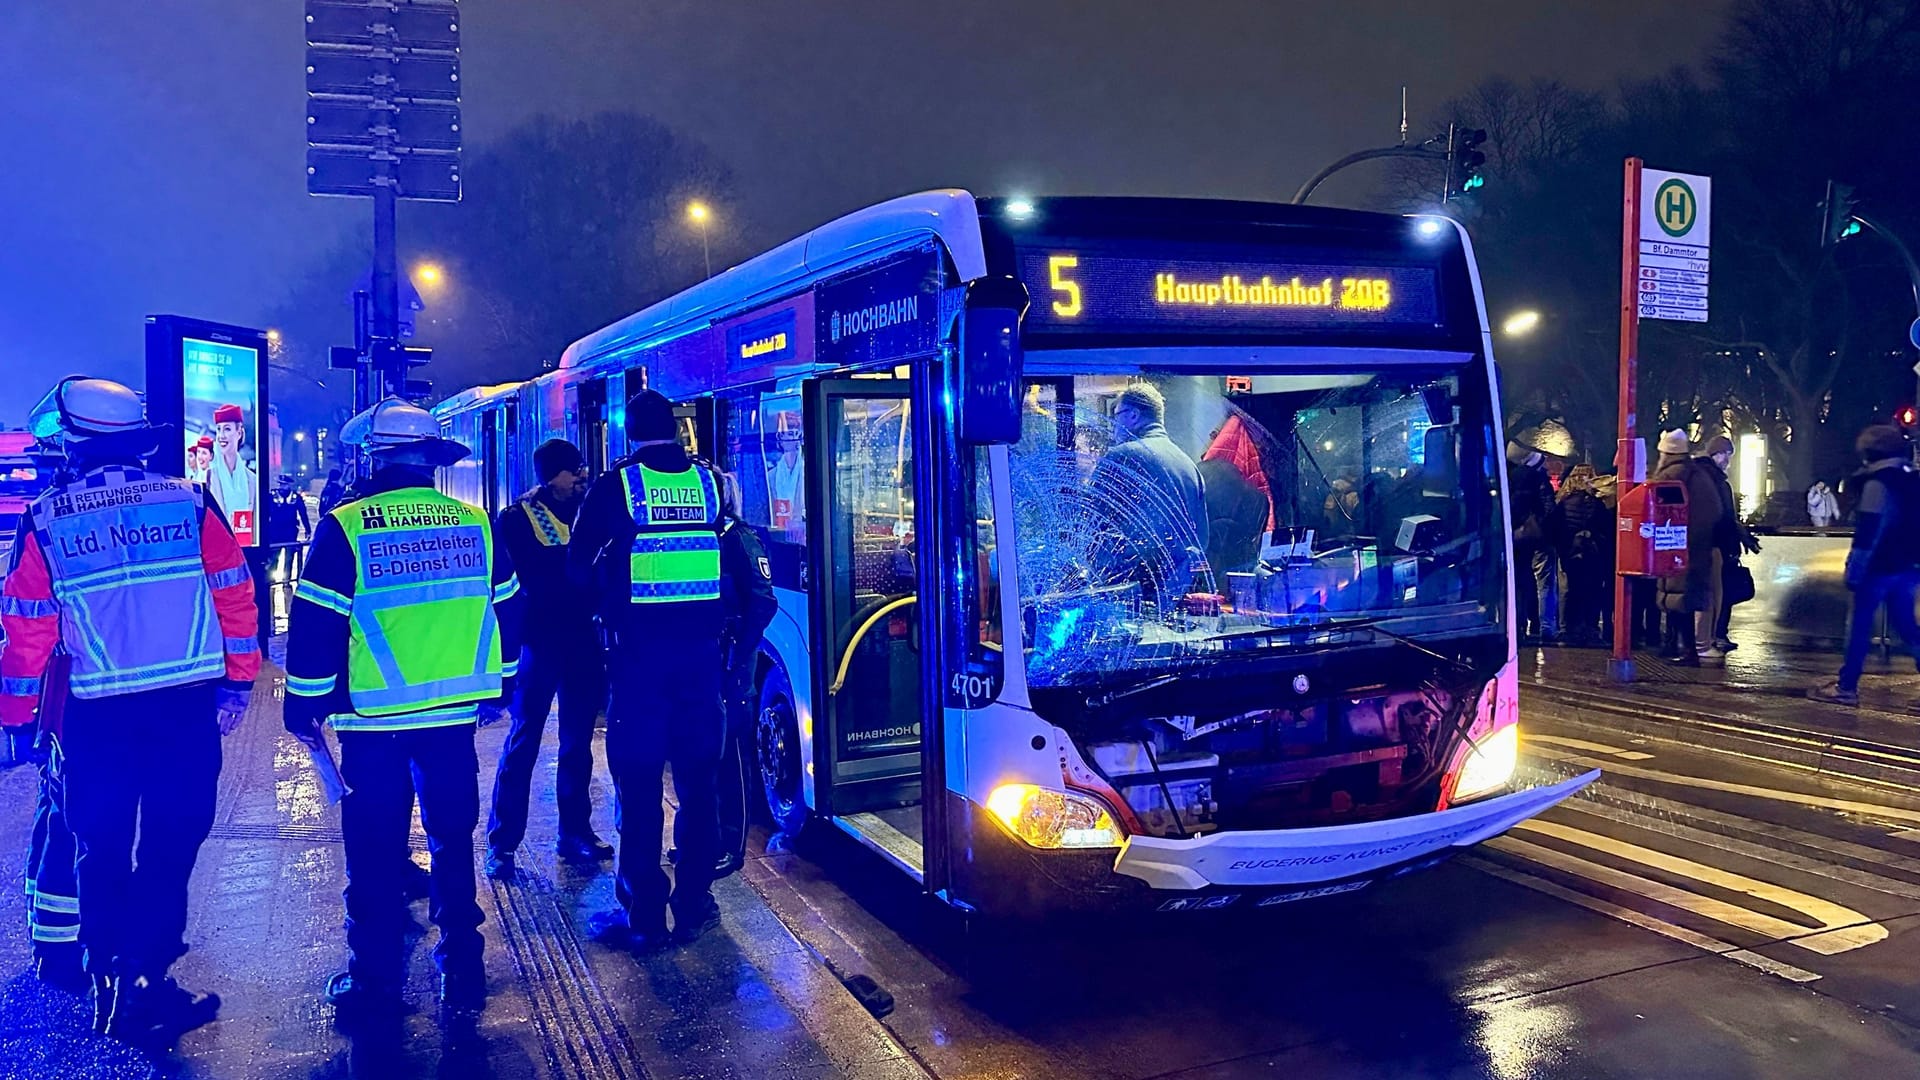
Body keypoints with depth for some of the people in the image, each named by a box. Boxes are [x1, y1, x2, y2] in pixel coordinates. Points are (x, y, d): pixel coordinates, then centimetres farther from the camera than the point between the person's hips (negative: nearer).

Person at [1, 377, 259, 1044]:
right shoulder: (190, 504, -3)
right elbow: (235, 597, -2)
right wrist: (239, 683, 7)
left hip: (99, 716, 1)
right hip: (189, 707, -1)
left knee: (100, 852, 16)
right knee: (168, 848, 8)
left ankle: (108, 981, 24)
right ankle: (141, 985, 6)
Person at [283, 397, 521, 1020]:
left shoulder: (346, 528, -9)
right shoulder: (474, 524, 3)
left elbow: (315, 624, -8)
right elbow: (506, 611, 10)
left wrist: (304, 703, 2)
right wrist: (497, 690, 21)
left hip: (373, 720, -3)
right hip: (455, 715, 3)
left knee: (374, 853, 8)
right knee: (452, 841, 15)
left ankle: (375, 984, 17)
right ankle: (461, 970, 22)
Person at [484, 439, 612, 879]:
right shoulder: (514, 520, -3)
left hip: (583, 645, 4)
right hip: (538, 645, -4)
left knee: (578, 743, 12)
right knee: (522, 743, -1)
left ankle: (576, 831, 23)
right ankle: (501, 843, 6)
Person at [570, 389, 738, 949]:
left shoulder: (614, 487, -3)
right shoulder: (709, 481, 5)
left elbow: (579, 565, 2)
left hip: (639, 648, -3)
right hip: (700, 646, 3)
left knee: (638, 782, 3)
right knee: (697, 778, 11)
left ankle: (643, 915, 7)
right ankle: (693, 905, 17)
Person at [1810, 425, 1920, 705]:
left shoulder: (1877, 483, -14)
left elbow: (1867, 531, -18)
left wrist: (1854, 570, -16)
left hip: (1879, 567, -8)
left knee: (1860, 626, -2)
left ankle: (1846, 687, 0)